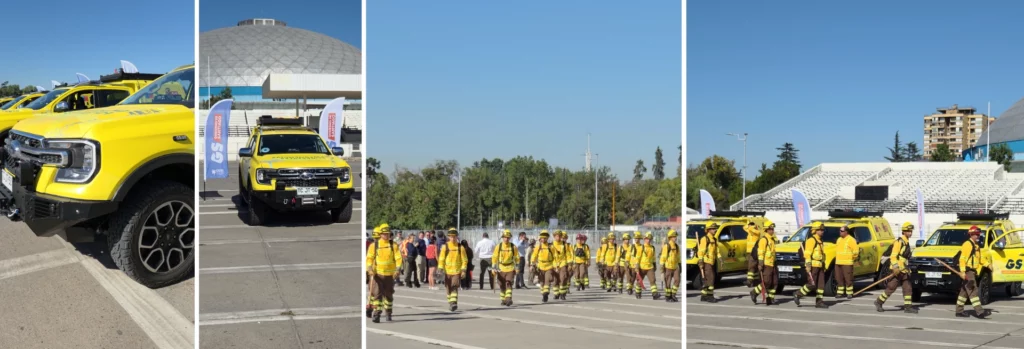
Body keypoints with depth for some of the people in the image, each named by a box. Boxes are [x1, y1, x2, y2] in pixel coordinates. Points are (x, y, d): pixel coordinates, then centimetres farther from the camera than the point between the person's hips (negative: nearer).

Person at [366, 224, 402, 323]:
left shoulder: (393, 245, 3)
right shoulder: (374, 245, 3)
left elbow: (398, 258, -3)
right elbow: (369, 258, 0)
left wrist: (397, 269, -16)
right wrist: (369, 268, -16)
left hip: (390, 274, 1)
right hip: (377, 274, -1)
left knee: (389, 295, 11)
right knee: (377, 294, -10)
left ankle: (388, 313, 27)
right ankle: (376, 314, -12)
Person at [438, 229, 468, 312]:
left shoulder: (461, 247, 0)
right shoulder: (445, 247, 1)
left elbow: (464, 260, 1)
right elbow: (441, 259, 1)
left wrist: (463, 270, -7)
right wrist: (440, 270, -6)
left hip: (457, 271, -2)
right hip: (447, 271, 2)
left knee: (455, 287, -14)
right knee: (448, 288, 9)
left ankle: (454, 303, -19)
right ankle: (450, 303, 23)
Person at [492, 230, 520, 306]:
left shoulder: (513, 247, -1)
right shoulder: (498, 247, -1)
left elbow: (517, 258, 6)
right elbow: (494, 257, 3)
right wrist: (494, 267, -1)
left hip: (510, 269, -2)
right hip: (501, 268, 2)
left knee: (509, 284, -13)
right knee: (502, 286, 8)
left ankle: (508, 299, -18)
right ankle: (503, 300, 22)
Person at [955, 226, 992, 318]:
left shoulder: (976, 246, 20)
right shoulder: (967, 244, -12)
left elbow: (980, 258, 27)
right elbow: (962, 258, -18)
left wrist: (987, 264, 11)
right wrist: (962, 271, -24)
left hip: (972, 272, 10)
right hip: (967, 272, -10)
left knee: (964, 292, 12)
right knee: (973, 291, -13)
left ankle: (959, 311, 17)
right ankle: (979, 311, -18)